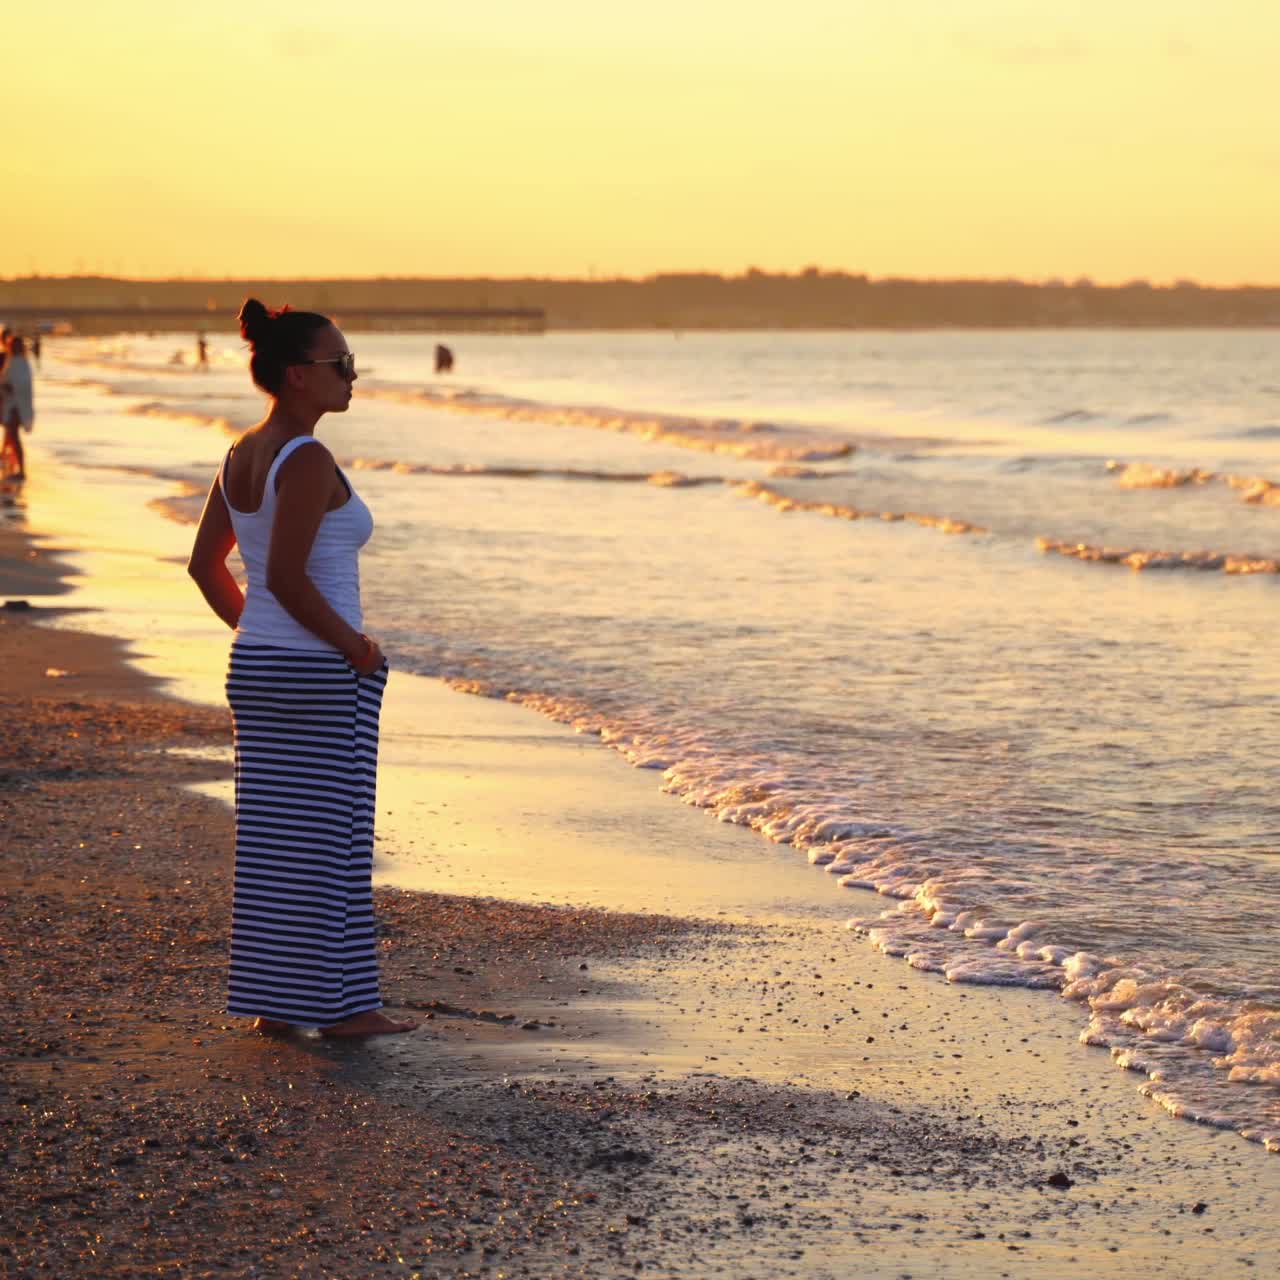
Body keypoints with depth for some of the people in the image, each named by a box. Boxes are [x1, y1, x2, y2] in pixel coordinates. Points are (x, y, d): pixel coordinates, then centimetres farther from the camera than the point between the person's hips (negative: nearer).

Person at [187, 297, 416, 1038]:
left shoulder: (242, 456, 9)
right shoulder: (309, 460, -18)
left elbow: (206, 565, 15)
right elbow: (286, 576, -24)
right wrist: (355, 645, -13)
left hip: (257, 668, 9)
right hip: (324, 674, -9)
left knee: (268, 838, 11)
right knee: (332, 838, -1)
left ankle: (271, 999, 17)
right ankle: (341, 1004, 6)